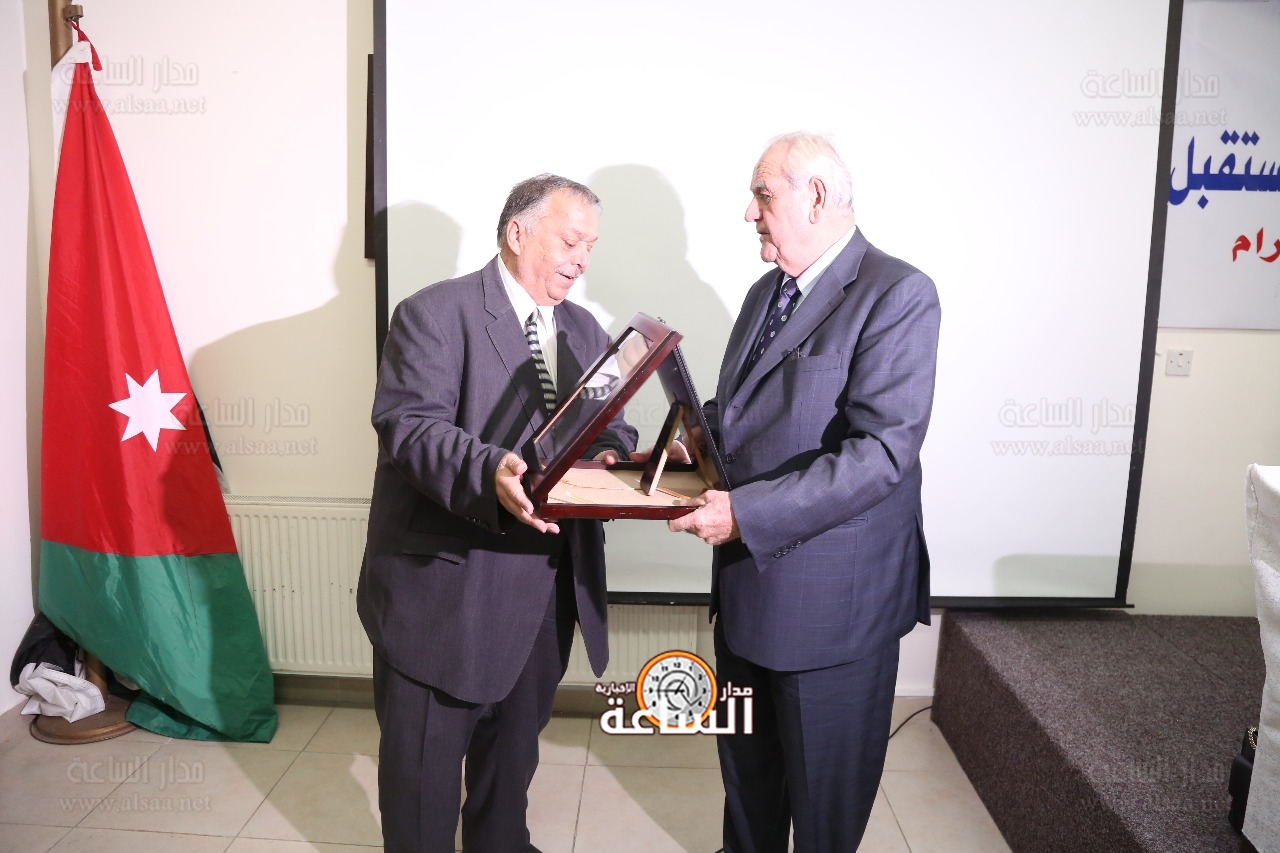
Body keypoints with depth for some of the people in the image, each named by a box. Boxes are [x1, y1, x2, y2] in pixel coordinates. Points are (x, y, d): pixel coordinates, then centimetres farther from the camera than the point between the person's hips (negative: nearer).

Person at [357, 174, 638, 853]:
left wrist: (613, 456, -14)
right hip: (446, 586, -6)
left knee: (516, 739, 24)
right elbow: (409, 424, -21)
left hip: (546, 587, 7)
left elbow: (607, 425, 10)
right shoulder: (433, 313, -10)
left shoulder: (583, 329, 13)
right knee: (425, 753, 10)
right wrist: (488, 472, -38)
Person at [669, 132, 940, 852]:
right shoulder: (766, 292, 10)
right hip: (748, 578, 8)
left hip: (832, 598, -7)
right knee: (745, 759, 26)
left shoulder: (899, 295, -17)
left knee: (823, 784, 14)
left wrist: (747, 513, -29)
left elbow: (882, 451, -26)